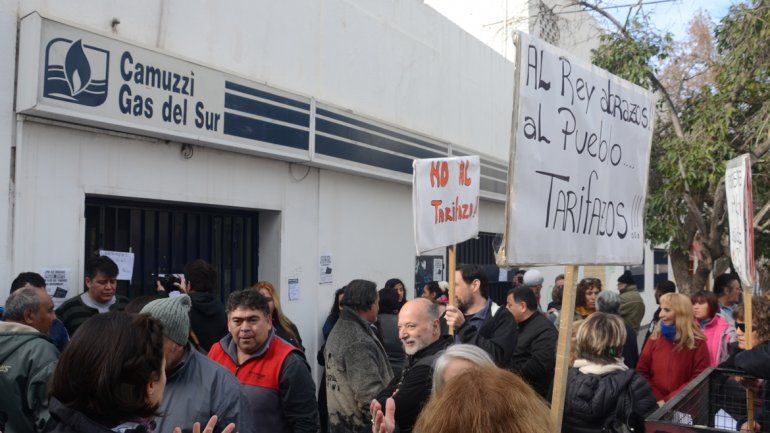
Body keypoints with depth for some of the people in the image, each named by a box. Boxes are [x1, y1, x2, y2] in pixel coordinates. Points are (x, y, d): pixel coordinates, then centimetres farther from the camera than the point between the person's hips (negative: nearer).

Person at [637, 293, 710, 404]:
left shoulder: (697, 342, -2)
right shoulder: (655, 337, 6)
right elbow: (642, 372, 6)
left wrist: (668, 401, -11)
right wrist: (657, 399, -7)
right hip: (655, 403, 2)